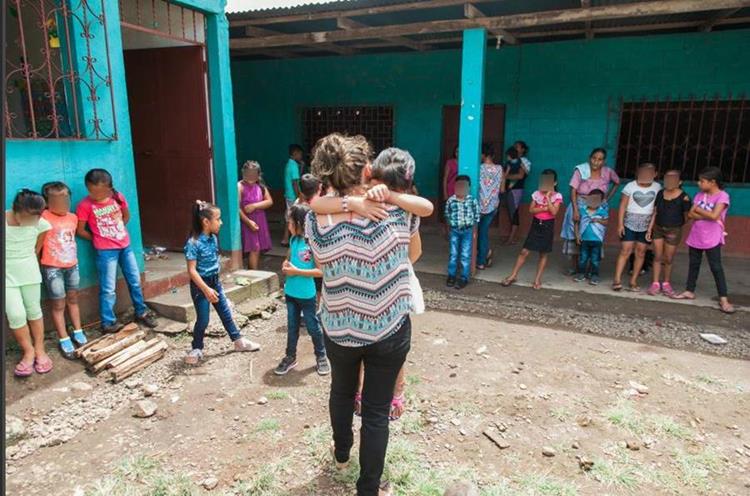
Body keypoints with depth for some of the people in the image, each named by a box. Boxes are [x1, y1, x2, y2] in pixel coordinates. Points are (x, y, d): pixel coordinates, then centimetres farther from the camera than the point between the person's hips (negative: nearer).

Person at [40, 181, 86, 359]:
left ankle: (78, 333, 27)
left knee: (73, 300, 16)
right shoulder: (43, 218, -14)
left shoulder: (73, 217, 5)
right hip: (52, 268, -5)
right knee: (59, 304, 2)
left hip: (72, 265, 6)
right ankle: (64, 341, 10)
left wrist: (74, 258, 14)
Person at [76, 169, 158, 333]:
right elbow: (80, 231, -7)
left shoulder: (118, 197, -4)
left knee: (135, 281, 14)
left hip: (125, 246, 4)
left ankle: (141, 313, 30)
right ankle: (108, 323, 12)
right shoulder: (85, 205, -14)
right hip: (106, 251, -4)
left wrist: (117, 232, 9)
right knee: (108, 289, 0)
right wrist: (99, 239, 2)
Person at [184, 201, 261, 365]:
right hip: (200, 285, -7)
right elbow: (192, 270, -23)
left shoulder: (213, 238, 0)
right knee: (203, 319, 2)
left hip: (215, 281, 7)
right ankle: (197, 349, 23)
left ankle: (239, 341, 28)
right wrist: (206, 289, -28)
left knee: (226, 313, 16)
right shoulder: (193, 243, -23)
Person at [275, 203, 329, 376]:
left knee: (312, 327, 10)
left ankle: (321, 356, 28)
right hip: (291, 292, 6)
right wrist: (285, 265, -4)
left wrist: (297, 271, -21)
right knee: (292, 327, 17)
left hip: (306, 294, -6)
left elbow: (321, 271, -21)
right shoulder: (293, 240, 1)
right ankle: (290, 357, 32)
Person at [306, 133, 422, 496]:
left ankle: (341, 453, 55)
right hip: (389, 329, -2)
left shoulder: (316, 221, -15)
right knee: (376, 411, 13)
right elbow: (413, 253, 4)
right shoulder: (398, 210, -15)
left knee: (342, 392, 29)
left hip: (339, 329, 2)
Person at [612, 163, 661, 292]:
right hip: (630, 223, -2)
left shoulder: (657, 187, 4)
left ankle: (633, 281, 11)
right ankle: (617, 280, -7)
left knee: (641, 252, 4)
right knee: (626, 251, -8)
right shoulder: (630, 186, -2)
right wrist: (620, 224, -9)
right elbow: (622, 205, -4)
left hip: (647, 225, 2)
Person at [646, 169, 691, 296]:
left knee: (668, 259, 6)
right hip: (658, 229, 3)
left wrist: (677, 227, 0)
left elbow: (686, 216, -3)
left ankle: (666, 283, 22)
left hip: (673, 231, -3)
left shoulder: (683, 197, -10)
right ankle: (655, 283, 12)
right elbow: (655, 212, 7)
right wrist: (650, 229, 5)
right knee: (657, 257, 5)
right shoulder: (660, 193, 3)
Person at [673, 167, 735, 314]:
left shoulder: (722, 196, -11)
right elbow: (690, 214, -2)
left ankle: (723, 299, -3)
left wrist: (698, 209, -8)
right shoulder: (699, 195, 6)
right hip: (695, 237, 6)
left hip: (712, 239, -6)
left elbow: (714, 215, -23)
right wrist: (707, 215, -15)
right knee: (693, 264, 15)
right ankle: (689, 291, 27)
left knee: (716, 267, -7)